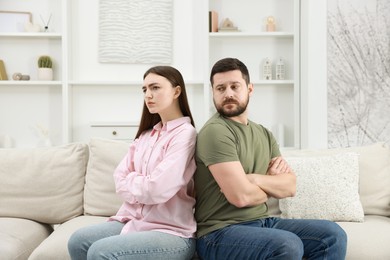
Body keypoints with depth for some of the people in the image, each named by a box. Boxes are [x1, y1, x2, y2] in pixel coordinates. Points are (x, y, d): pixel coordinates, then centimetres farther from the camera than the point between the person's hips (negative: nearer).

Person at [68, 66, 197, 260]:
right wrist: (140, 182, -11)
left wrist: (131, 180, -1)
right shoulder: (146, 134, 13)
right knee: (78, 241, -9)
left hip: (171, 232, -7)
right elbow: (120, 179, 7)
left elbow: (157, 189, -20)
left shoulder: (185, 134, -12)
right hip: (134, 220, 7)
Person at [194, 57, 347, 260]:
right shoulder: (215, 132, -14)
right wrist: (269, 188, 0)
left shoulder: (264, 134, 13)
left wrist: (254, 179, -13)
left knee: (333, 235, -5)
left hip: (262, 222, 8)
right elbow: (241, 196, -21)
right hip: (220, 232, -7)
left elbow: (289, 186, 5)